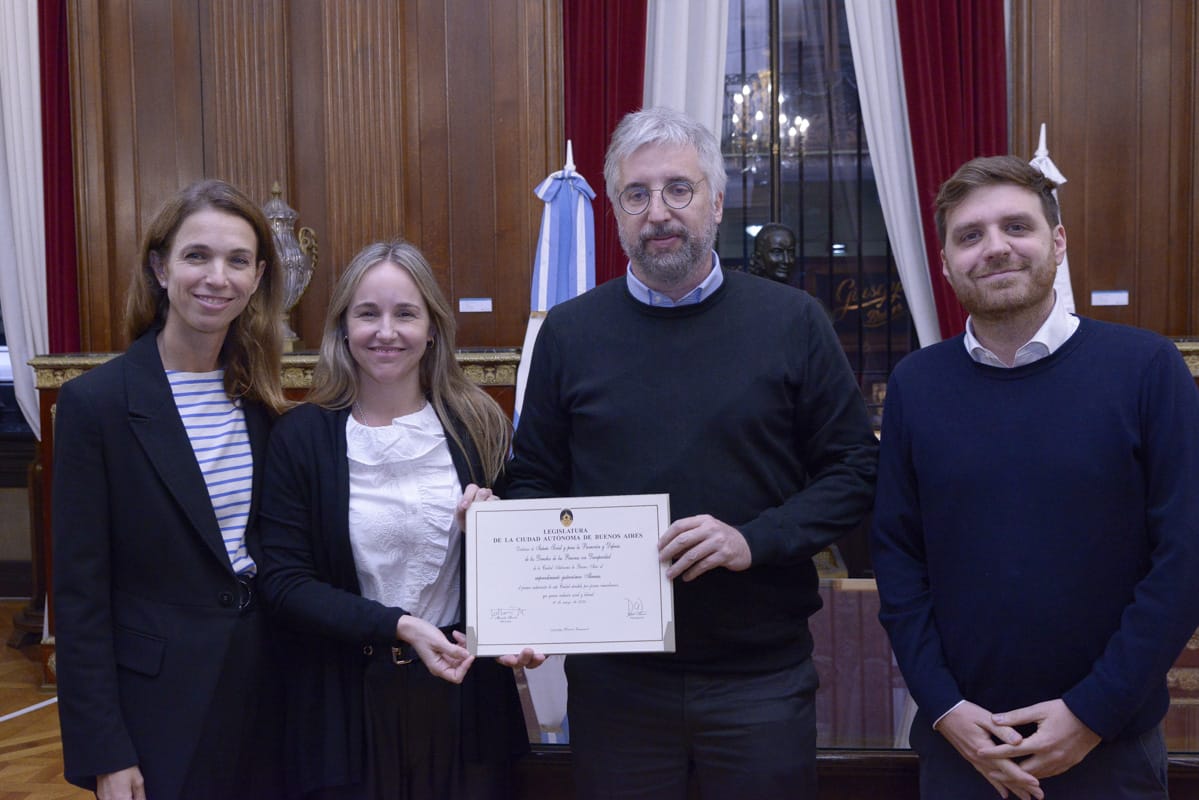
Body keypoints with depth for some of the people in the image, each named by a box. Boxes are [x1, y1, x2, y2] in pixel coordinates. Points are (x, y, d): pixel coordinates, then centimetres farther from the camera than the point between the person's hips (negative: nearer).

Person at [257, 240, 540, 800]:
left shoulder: (479, 426, -1)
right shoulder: (301, 435, -6)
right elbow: (284, 580, -9)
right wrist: (398, 627, -19)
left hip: (461, 693, 2)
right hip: (346, 704, -1)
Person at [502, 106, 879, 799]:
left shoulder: (792, 321, -1)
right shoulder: (570, 332, 3)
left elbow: (855, 469, -1)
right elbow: (534, 482, 7)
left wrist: (754, 539, -15)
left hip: (763, 671, -1)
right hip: (612, 678, 1)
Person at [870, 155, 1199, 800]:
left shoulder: (1146, 367, -8)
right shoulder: (915, 383, -1)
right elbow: (896, 553, 0)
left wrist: (1095, 710, -12)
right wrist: (942, 705, -7)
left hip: (1110, 742, -1)